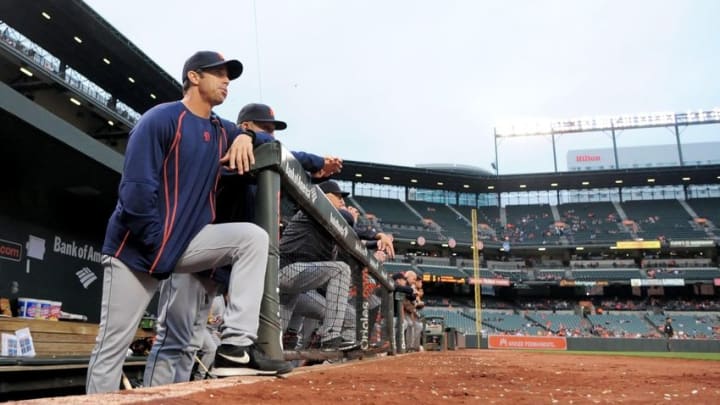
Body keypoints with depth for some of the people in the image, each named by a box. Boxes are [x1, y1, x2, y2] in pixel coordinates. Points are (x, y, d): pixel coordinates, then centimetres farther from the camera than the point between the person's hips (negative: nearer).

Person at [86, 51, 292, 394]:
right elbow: (135, 187, -18)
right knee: (112, 346, -4)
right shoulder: (161, 119, -10)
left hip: (187, 243, 6)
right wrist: (157, 243, -18)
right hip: (137, 247, -6)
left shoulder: (221, 130, 12)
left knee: (253, 237, -15)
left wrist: (244, 137, 4)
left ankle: (236, 346, -20)